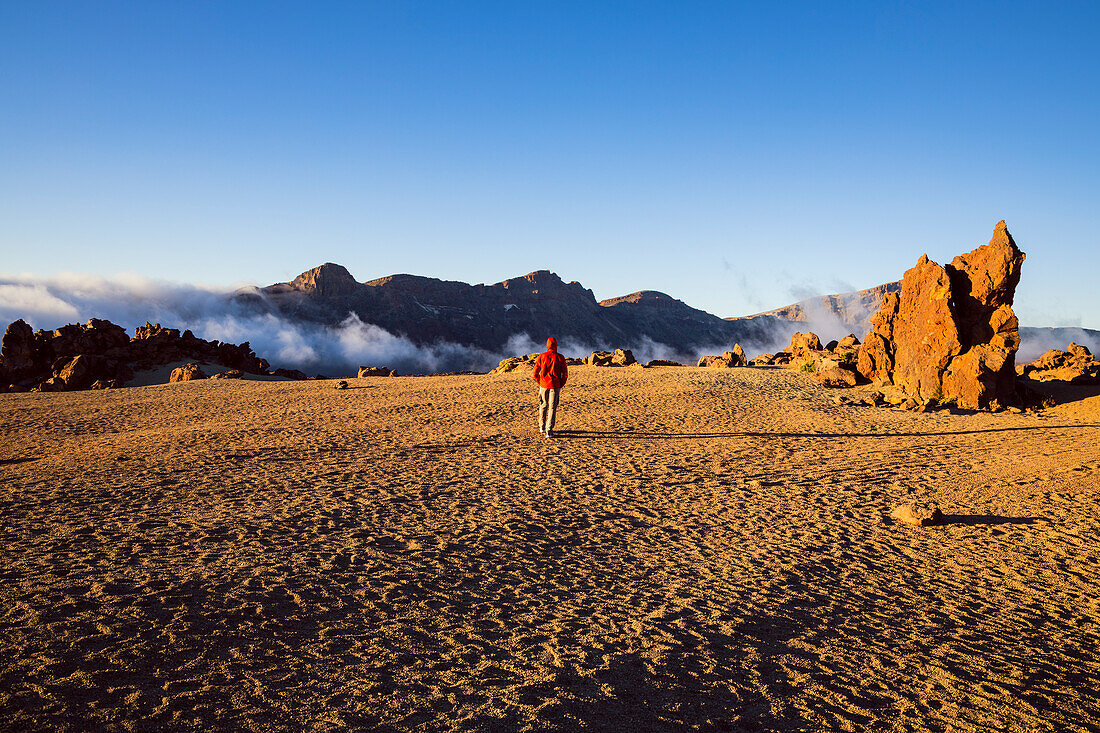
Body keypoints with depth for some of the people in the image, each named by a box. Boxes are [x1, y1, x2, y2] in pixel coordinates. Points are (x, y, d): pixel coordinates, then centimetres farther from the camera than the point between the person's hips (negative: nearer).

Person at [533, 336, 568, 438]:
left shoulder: (541, 356, -2)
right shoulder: (560, 357, -5)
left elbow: (535, 372, 1)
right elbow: (565, 373, -4)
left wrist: (539, 383, 13)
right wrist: (561, 385, 7)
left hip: (544, 385, 2)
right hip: (555, 386, -2)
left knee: (543, 405, 20)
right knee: (552, 407, 1)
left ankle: (542, 426, 29)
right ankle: (549, 431, -3)